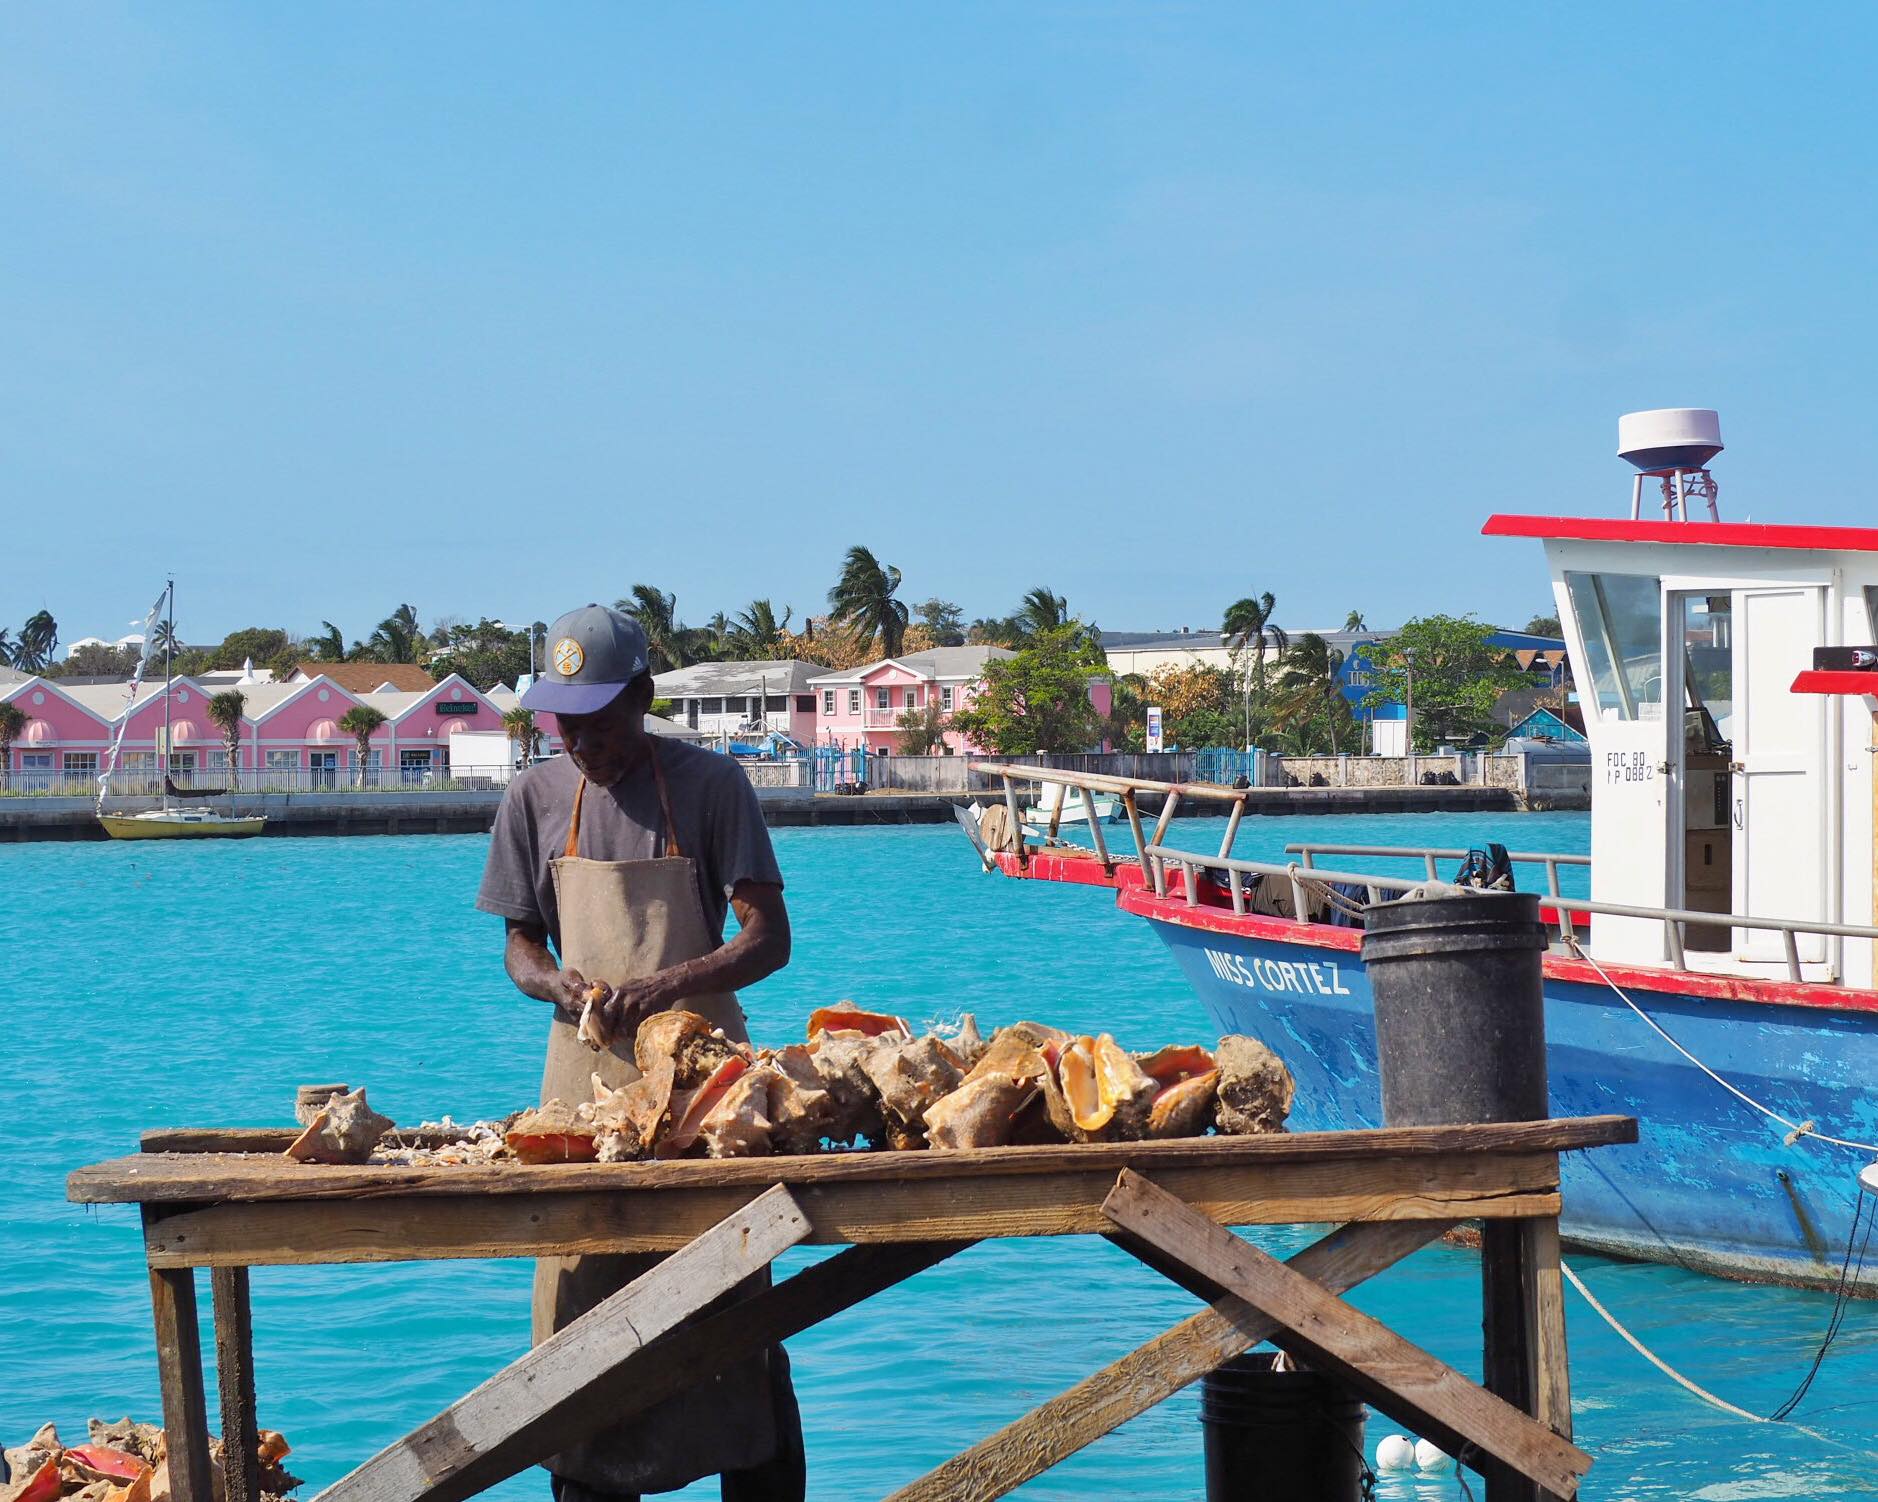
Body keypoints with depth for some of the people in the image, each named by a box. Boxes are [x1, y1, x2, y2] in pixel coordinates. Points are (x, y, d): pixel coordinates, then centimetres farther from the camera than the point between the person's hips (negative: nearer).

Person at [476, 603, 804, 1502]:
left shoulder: (709, 785, -3)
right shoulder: (537, 797, 6)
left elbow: (768, 939, -8)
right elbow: (520, 945, 12)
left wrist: (664, 987, -24)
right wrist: (556, 984, -12)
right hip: (586, 1071, 3)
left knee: (730, 1294, -1)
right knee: (579, 1299, 1)